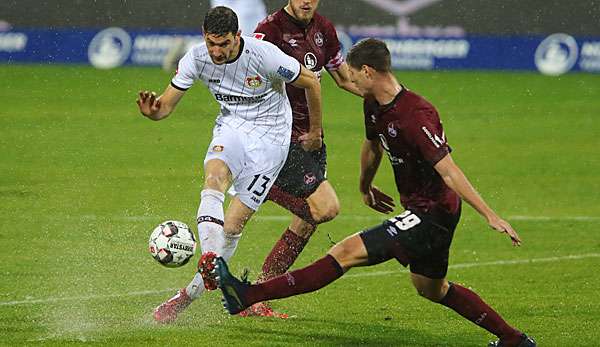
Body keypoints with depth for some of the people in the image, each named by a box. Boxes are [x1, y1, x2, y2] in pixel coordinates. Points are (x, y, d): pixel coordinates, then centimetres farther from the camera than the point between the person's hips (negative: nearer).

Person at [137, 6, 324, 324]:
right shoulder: (197, 58, -12)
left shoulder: (264, 56, -23)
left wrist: (315, 131, 4)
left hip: (269, 137, -3)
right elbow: (166, 104, -6)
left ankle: (189, 295, -3)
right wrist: (152, 111, -32)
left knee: (233, 223, -9)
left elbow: (310, 82, -7)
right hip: (231, 127, 3)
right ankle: (210, 262, -48)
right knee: (214, 179, -32)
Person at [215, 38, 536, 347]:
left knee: (347, 252, -13)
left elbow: (448, 172, -30)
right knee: (431, 288, 26)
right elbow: (372, 147, 22)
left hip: (432, 213, -10)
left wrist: (490, 215, -31)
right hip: (421, 210, 10)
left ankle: (250, 296, -13)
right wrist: (365, 187, 38)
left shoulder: (416, 116, -27)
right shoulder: (373, 106, 2)